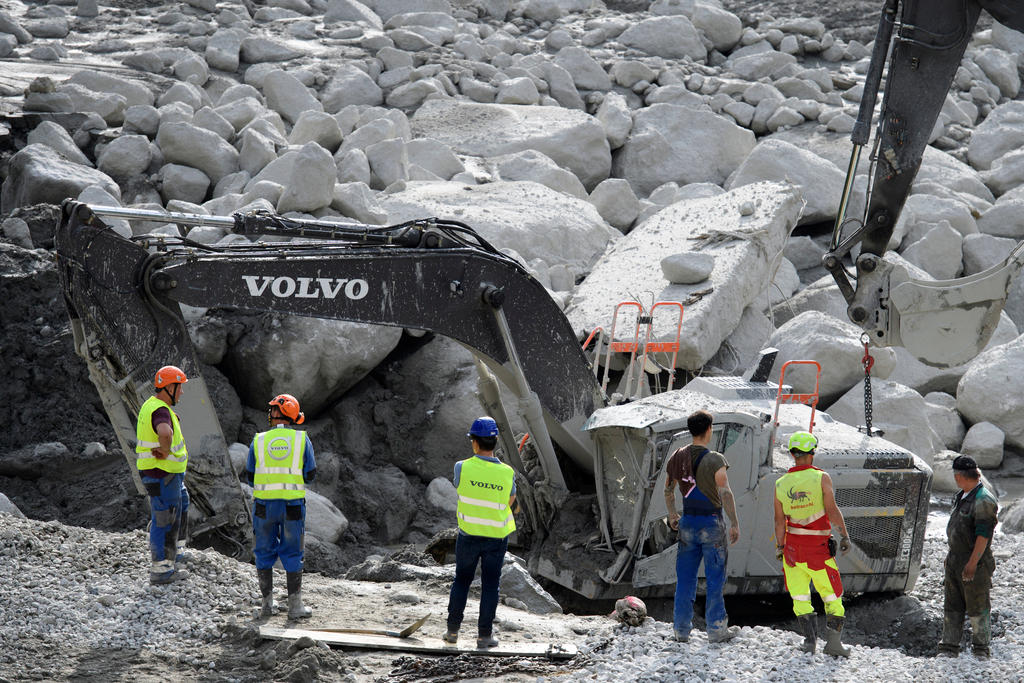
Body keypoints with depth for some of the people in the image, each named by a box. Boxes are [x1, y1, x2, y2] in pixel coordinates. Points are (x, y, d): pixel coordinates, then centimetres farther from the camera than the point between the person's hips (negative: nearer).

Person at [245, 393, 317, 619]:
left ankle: (267, 603, 14)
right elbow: (310, 476, 1)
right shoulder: (302, 440, -2)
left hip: (264, 505, 0)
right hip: (293, 505, 0)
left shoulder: (259, 441, -1)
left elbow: (250, 477, 4)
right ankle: (295, 606, 3)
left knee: (265, 553, 13)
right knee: (292, 555, 6)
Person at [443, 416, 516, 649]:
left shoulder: (462, 467, -17)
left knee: (461, 580, 17)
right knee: (490, 585, 11)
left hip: (468, 535, 0)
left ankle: (453, 630, 19)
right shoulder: (507, 473, -13)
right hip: (497, 537, 0)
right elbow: (510, 501, 2)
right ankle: (484, 635, 13)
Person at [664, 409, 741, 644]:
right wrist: (735, 524, -12)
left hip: (687, 522, 5)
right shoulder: (714, 459, -14)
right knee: (715, 578, 4)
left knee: (685, 578, 11)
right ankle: (716, 629, 8)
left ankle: (681, 629, 13)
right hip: (711, 523, -5)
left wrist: (672, 516, 31)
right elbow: (725, 494, -19)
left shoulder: (677, 457, 4)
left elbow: (668, 490, 16)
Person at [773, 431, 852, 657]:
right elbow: (832, 509, -17)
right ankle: (833, 639, -5)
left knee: (800, 597, 12)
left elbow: (779, 520, 4)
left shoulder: (781, 484, 2)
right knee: (832, 597, 6)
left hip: (793, 546, 2)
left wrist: (779, 548, 11)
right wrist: (844, 535, -17)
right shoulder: (821, 478, -7)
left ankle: (810, 639, 5)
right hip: (818, 547, -2)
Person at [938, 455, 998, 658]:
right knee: (952, 606, 10)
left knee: (977, 608, 0)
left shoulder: (983, 500, -17)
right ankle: (949, 648, 14)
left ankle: (981, 649, 10)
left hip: (975, 563, -9)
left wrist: (972, 563, -23)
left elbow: (983, 535, -21)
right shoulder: (961, 496, 12)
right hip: (954, 559, 9)